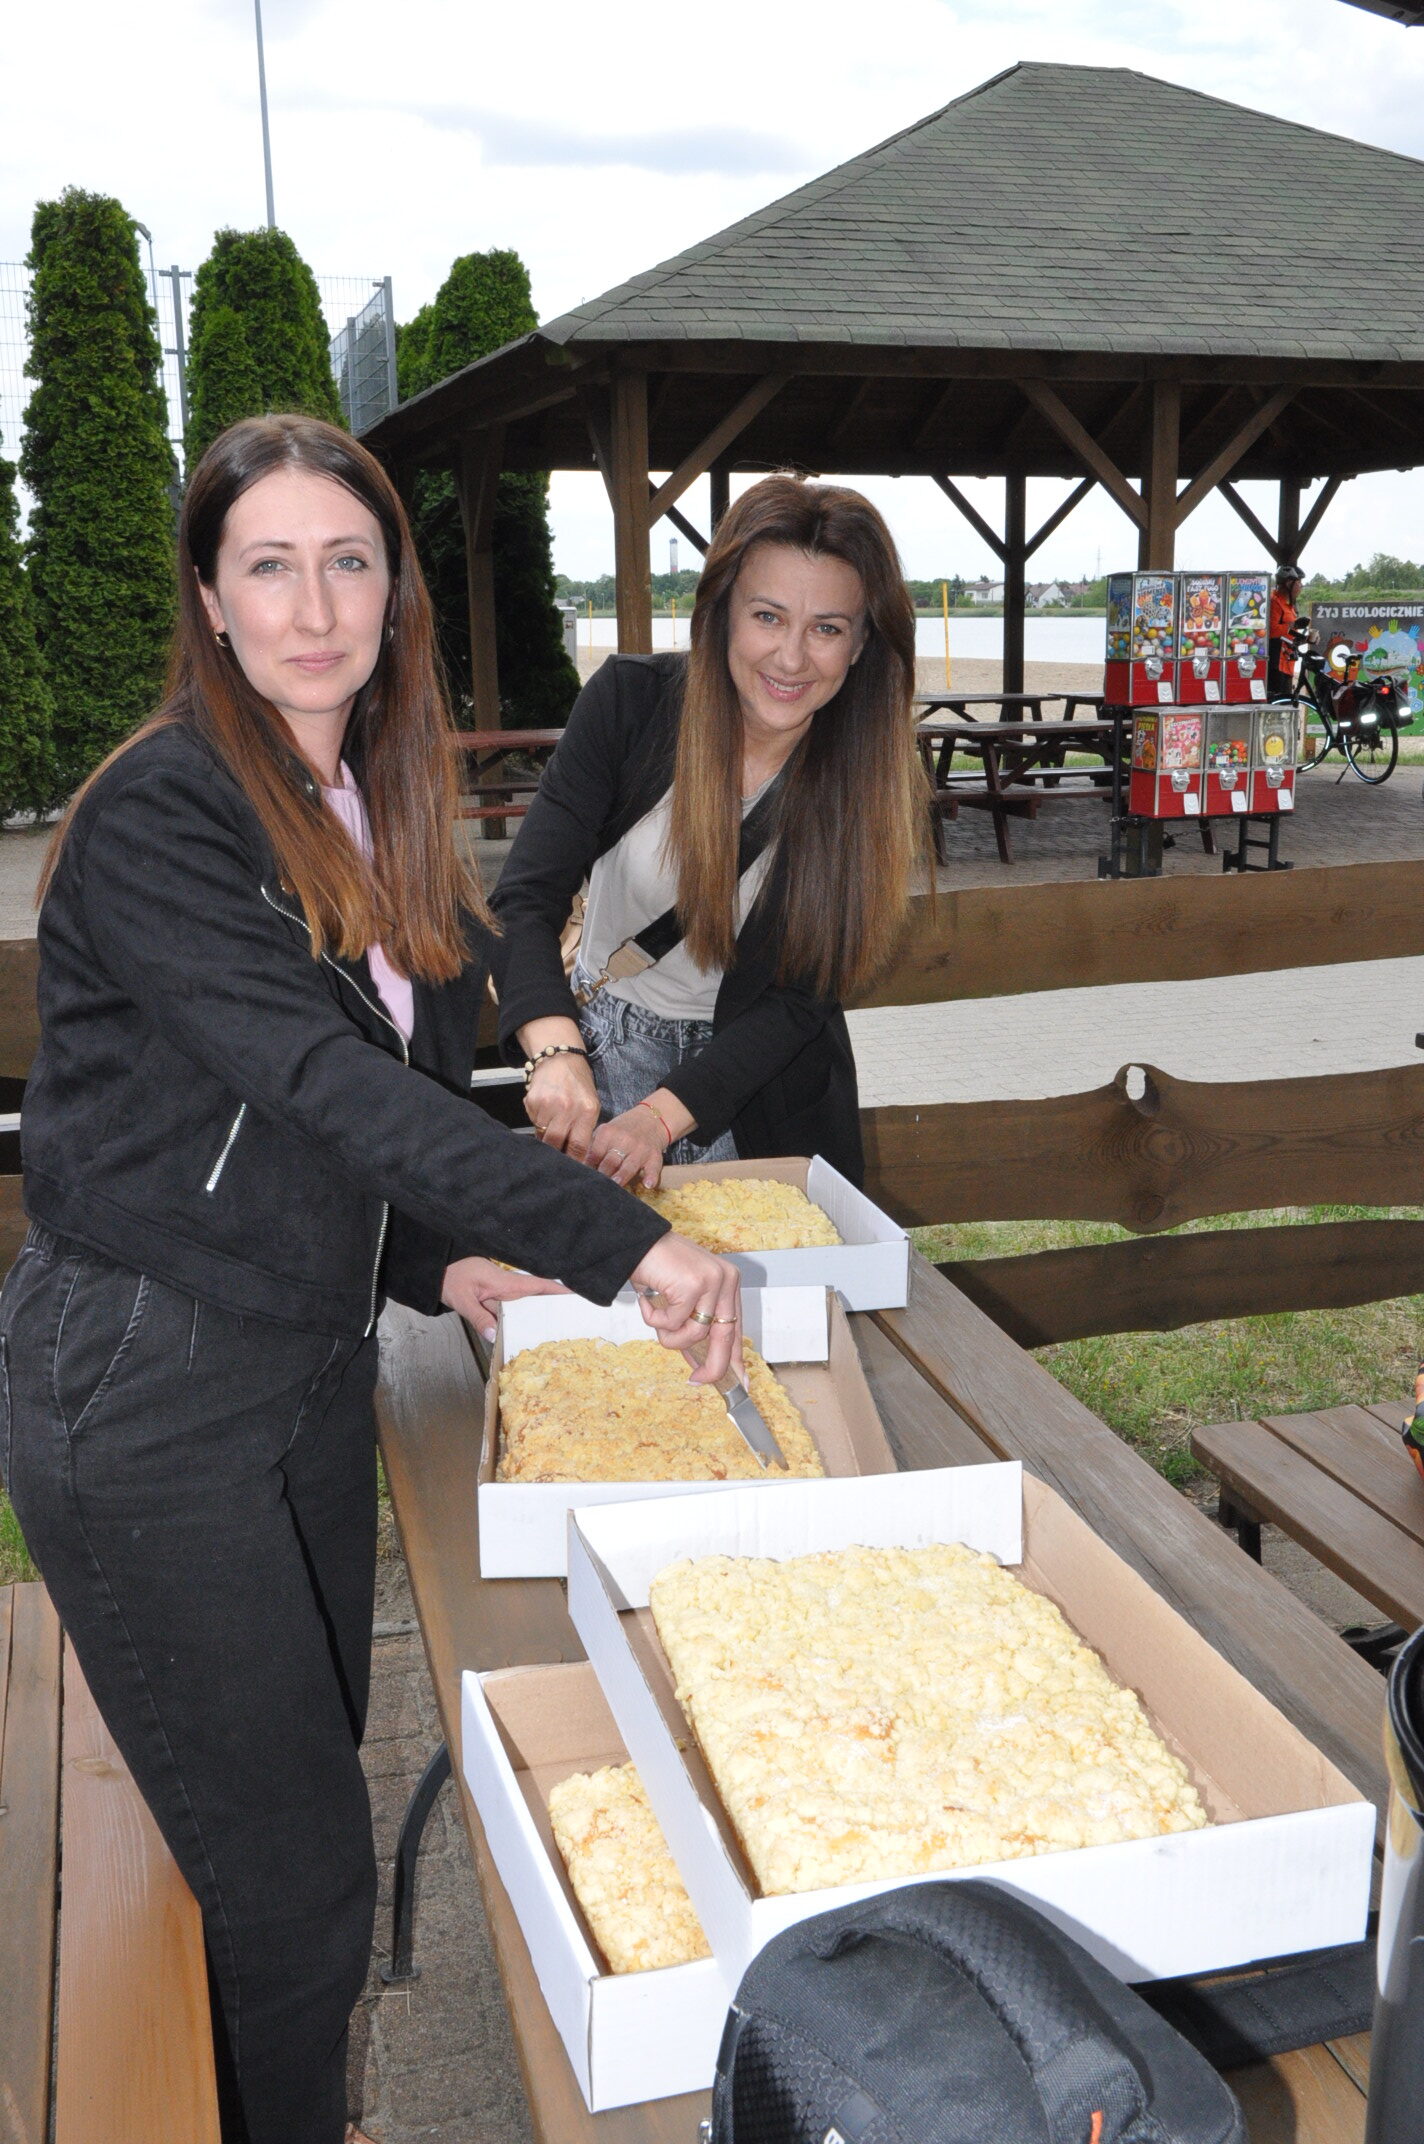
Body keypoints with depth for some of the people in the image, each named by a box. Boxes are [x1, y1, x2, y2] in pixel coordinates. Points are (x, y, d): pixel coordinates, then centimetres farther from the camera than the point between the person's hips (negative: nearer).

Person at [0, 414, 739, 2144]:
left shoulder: (379, 814, 8)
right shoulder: (157, 814, -18)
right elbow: (321, 1079, -28)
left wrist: (439, 1261, 3)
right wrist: (620, 1241, -31)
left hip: (317, 1366, 8)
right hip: (146, 1391, -7)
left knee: (297, 1804, 19)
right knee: (298, 1872, -1)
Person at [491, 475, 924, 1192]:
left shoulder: (873, 781, -16)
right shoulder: (630, 699, -18)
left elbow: (802, 997, -17)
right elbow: (526, 901, -22)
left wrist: (664, 1113, -31)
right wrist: (556, 1052, -42)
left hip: (763, 1094, 0)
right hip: (602, 1049, 1)